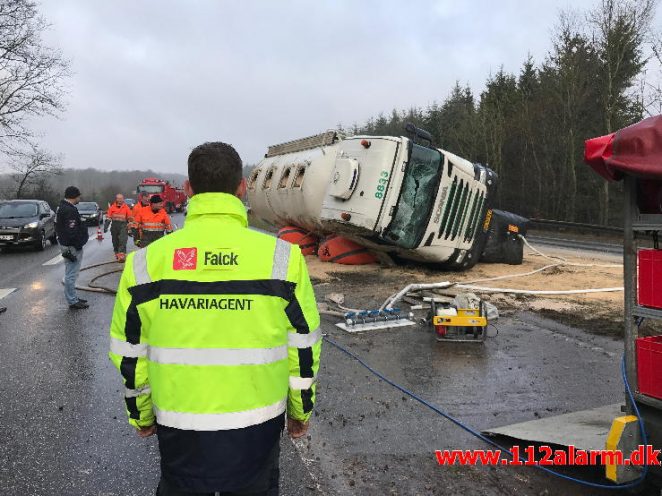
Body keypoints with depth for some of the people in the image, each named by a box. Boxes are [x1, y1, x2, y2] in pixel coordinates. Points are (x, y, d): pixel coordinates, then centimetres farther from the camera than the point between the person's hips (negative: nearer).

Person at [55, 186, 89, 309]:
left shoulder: (63, 208, 14)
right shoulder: (69, 210, -21)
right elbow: (72, 232, -26)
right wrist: (77, 246, -20)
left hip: (66, 244, 11)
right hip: (72, 247, -11)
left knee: (71, 273, 18)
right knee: (71, 274, -4)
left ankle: (73, 298, 29)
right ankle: (73, 302, 2)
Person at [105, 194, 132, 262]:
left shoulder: (126, 207, 2)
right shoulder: (112, 207, 7)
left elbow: (130, 218, 6)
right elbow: (108, 217, 9)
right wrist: (106, 226, 2)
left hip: (123, 225, -3)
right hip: (114, 226, 3)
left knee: (123, 240, -17)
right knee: (115, 241, 12)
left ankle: (122, 254, -24)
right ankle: (117, 254, 28)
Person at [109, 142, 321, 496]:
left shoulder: (146, 261, -8)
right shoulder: (282, 257, -13)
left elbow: (130, 355, 1)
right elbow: (303, 349, -4)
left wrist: (140, 415, 17)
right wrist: (301, 411, 11)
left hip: (179, 425, 1)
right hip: (257, 425, -1)